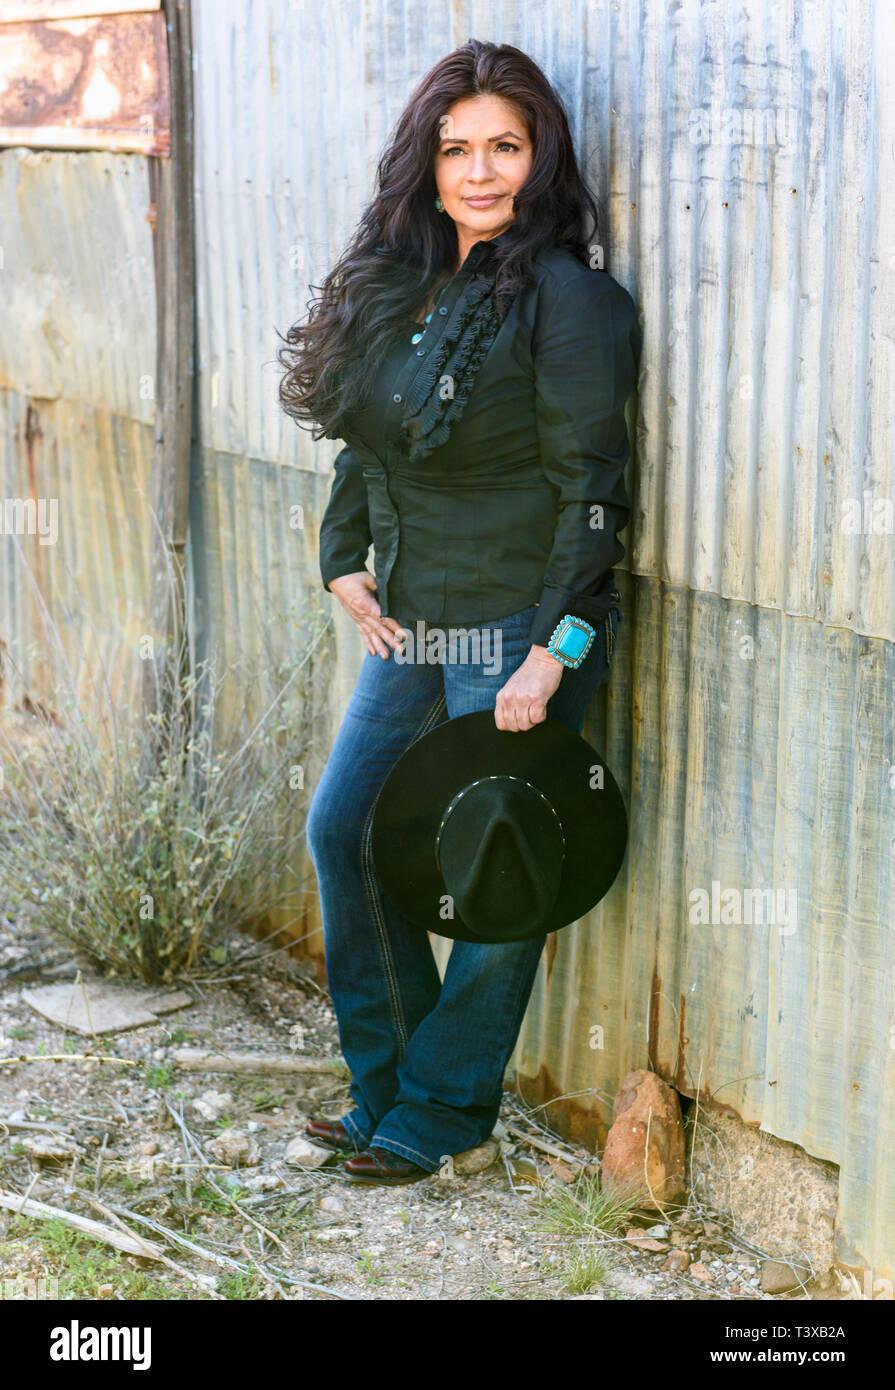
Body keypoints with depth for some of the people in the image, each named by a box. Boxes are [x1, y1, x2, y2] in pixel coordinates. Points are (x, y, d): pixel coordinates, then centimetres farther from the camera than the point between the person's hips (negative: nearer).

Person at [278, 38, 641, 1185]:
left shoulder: (566, 298, -13)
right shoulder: (398, 282, 9)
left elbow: (592, 489, -16)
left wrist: (552, 652, -19)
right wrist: (345, 563, 5)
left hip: (517, 633, -8)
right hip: (411, 623, 8)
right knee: (340, 832, 12)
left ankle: (441, 1111, 22)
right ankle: (384, 1081, 29)